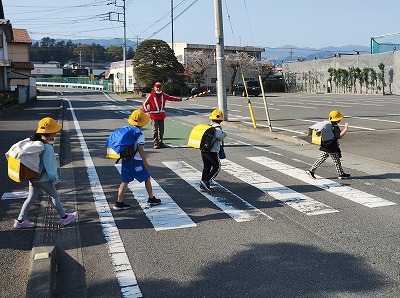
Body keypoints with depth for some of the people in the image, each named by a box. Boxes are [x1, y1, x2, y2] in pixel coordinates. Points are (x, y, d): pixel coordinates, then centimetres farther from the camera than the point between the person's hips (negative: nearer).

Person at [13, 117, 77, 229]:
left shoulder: (34, 142, 0)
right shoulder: (47, 147, -25)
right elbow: (49, 166, -23)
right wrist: (56, 180, -13)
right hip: (43, 180, -8)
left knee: (31, 198, 18)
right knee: (55, 196, 11)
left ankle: (20, 220, 22)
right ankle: (64, 217, 25)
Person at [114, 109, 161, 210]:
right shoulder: (140, 133, -15)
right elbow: (140, 148, -21)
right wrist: (145, 162, -18)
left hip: (126, 159, 6)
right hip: (136, 161, -6)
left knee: (125, 181, 10)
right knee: (147, 178, 12)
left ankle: (119, 202, 6)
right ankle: (151, 199, 23)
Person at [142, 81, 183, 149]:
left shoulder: (163, 95, 6)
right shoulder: (151, 96, -8)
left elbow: (171, 98, 16)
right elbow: (144, 104, -6)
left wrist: (179, 99, 12)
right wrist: (147, 111, -18)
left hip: (161, 115, 5)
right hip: (154, 116, -5)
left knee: (161, 130, 11)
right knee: (155, 130, -3)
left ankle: (160, 143, 21)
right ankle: (156, 144, 3)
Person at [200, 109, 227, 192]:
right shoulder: (217, 128, -12)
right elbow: (220, 136, -30)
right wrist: (224, 133, -11)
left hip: (203, 151, 8)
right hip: (212, 152, -8)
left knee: (206, 167, 16)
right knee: (217, 167, 5)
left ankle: (203, 184, 16)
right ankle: (206, 181, -5)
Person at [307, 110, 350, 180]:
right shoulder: (335, 127, -17)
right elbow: (339, 135, -29)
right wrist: (346, 129, -29)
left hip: (325, 147, 8)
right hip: (332, 148, -8)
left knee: (321, 159, 11)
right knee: (337, 161, 6)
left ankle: (311, 170, 8)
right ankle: (341, 174, 18)